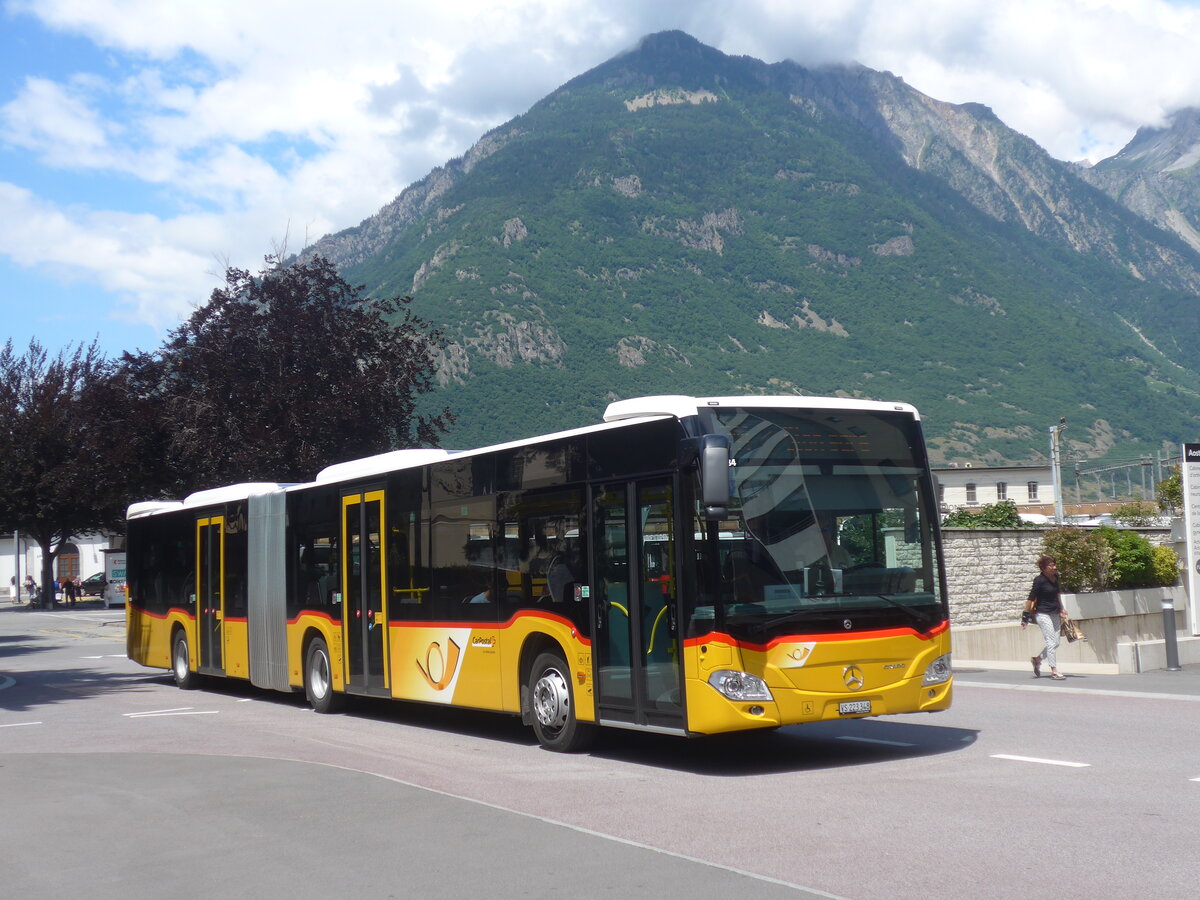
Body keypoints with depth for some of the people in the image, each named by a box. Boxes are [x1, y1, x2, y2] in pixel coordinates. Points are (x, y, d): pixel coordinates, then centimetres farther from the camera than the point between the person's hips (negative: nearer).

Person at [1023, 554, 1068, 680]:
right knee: (1052, 642, -8)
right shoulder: (1039, 580, -15)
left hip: (1055, 613, 7)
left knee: (1055, 643, 8)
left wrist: (1061, 608, 20)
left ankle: (1037, 659, 27)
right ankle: (1054, 670, -1)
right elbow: (1031, 599, -13)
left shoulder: (1055, 577, 5)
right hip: (1043, 614, -7)